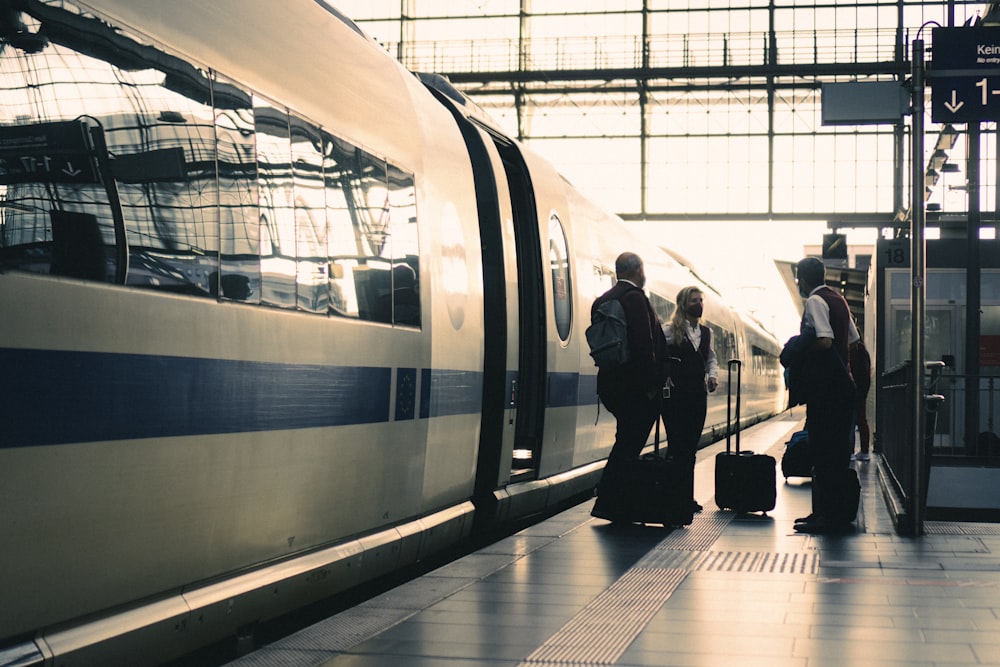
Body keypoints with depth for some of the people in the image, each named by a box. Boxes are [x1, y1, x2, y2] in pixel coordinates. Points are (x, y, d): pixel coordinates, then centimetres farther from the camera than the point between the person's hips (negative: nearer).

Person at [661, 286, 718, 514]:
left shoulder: (706, 332, 13)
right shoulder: (670, 331, -5)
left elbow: (711, 358, 21)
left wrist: (712, 375, 3)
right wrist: (663, 377, -20)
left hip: (698, 395, 6)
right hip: (675, 394, -6)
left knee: (690, 449, 9)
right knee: (677, 446, -6)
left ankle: (687, 497, 15)